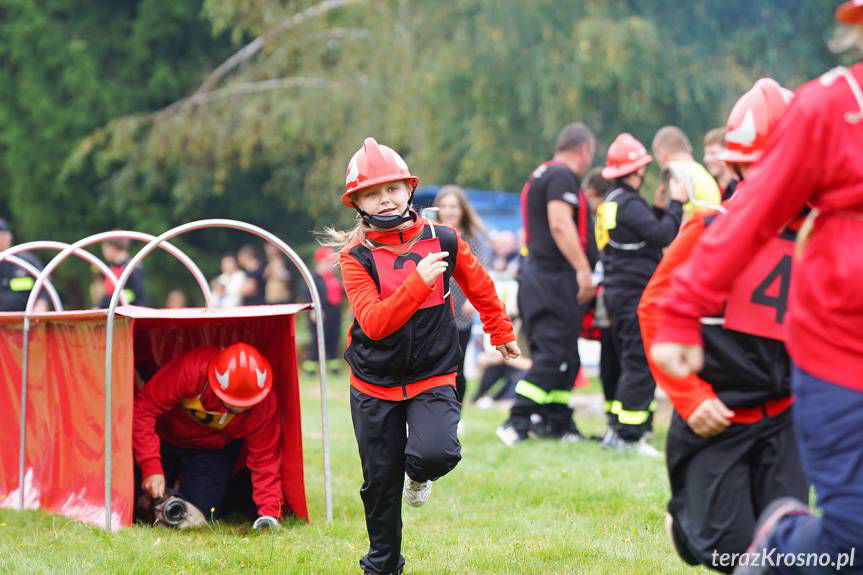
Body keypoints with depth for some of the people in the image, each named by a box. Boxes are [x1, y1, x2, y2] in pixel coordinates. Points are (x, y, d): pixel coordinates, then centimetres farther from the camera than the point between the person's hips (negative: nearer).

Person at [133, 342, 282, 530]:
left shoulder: (265, 405, -32)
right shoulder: (190, 370, -41)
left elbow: (265, 460, -24)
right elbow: (143, 409, -34)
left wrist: (269, 512, -36)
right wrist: (151, 468, -38)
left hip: (213, 450, 1)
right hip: (166, 436, -1)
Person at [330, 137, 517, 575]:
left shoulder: (443, 240, -4)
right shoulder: (356, 257, -9)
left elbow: (480, 287, 14)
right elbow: (373, 323, -21)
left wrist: (501, 333, 27)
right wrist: (418, 282, -30)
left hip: (433, 377, 0)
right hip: (375, 384, 0)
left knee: (435, 453, -25)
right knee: (380, 481, 6)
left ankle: (418, 474, 13)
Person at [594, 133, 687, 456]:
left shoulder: (611, 201, 17)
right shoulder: (629, 204, -15)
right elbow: (662, 235, -21)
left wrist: (663, 208, 13)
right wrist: (676, 203, -10)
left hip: (618, 292, 11)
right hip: (635, 292, -10)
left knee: (630, 362, 17)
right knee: (640, 365, -8)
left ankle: (617, 430, 18)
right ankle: (629, 436, -9)